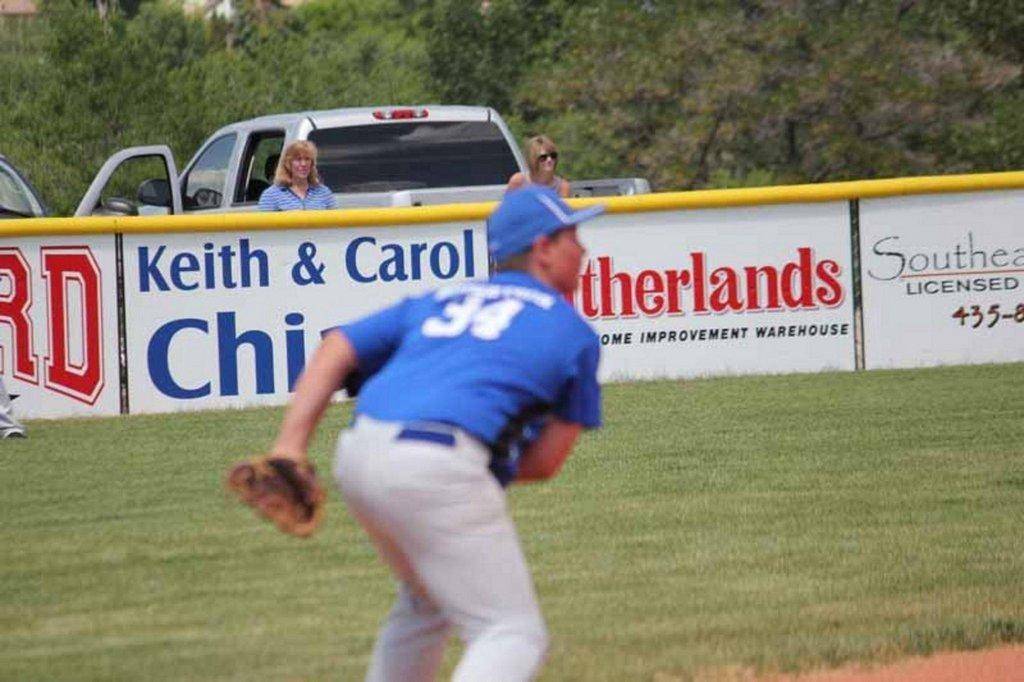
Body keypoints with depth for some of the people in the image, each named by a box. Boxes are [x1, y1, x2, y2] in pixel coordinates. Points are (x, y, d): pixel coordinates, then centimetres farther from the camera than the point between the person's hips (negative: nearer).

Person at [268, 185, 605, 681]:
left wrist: (290, 446, 4)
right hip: (437, 466, -7)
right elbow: (544, 462, 13)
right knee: (513, 632, -4)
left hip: (355, 456, 7)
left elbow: (334, 351, 14)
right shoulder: (573, 331, 14)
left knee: (426, 603, 30)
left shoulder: (435, 302, 27)